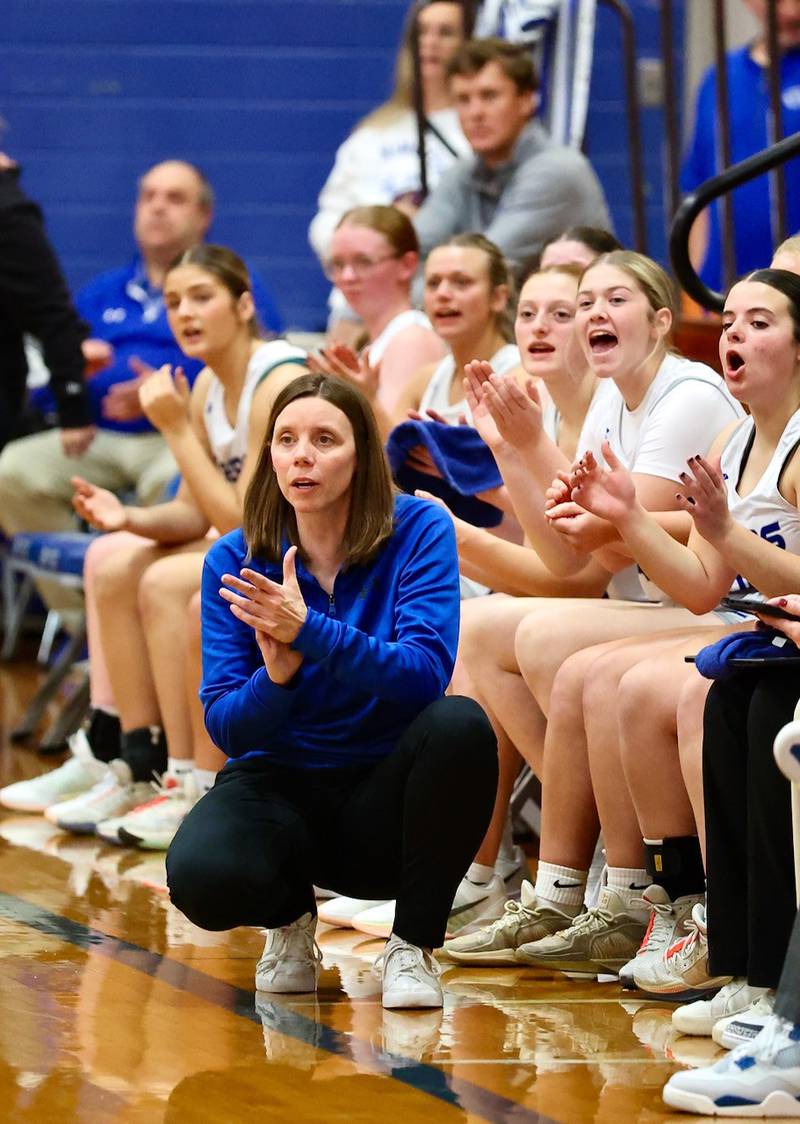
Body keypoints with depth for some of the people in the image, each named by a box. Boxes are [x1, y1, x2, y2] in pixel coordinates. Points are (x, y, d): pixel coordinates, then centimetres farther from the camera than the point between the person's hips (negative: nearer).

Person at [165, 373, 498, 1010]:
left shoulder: (419, 531, -9)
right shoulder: (235, 562, -4)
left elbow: (426, 674, -22)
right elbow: (227, 729, -8)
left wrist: (309, 632, -34)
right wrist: (276, 674, -30)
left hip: (386, 790, -1)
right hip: (280, 784, 1)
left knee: (461, 725, -34)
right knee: (201, 875, -33)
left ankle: (414, 946, -12)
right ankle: (290, 917, 8)